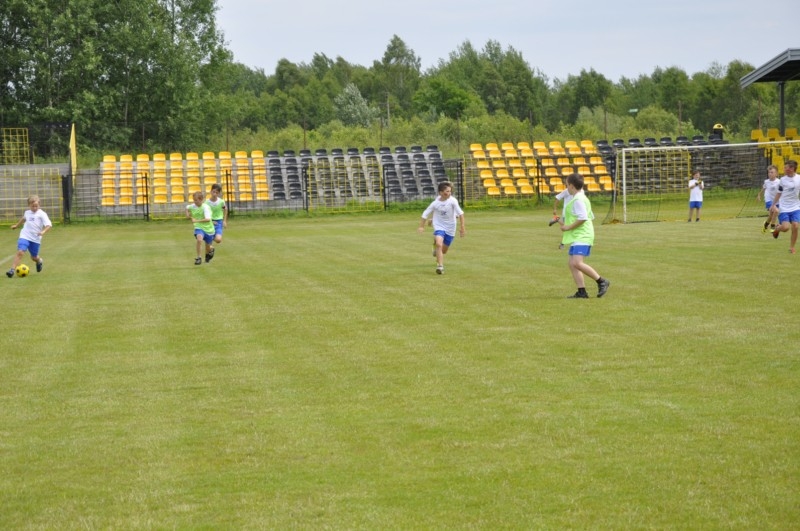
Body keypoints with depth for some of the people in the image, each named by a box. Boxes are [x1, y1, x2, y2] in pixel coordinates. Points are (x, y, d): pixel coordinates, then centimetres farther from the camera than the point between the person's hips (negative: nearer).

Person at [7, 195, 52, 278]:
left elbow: (49, 225, -16)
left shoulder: (42, 214, -7)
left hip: (35, 239, -2)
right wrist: (16, 225, 45)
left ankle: (39, 261, 48)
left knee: (34, 257, 11)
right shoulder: (27, 212, 9)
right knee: (20, 252, -19)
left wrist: (43, 231, -33)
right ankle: (12, 269, -19)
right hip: (24, 236, 2)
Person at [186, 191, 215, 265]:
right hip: (199, 228, 2)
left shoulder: (205, 207, -21)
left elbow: (208, 219, -33)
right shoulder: (192, 206, -7)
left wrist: (197, 220, -39)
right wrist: (188, 214, 2)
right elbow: (187, 207, 20)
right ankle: (198, 258, -21)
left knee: (208, 247, 14)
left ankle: (211, 250, 53)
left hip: (208, 228, -2)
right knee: (199, 239, -32)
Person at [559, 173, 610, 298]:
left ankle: (601, 281, -11)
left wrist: (568, 227, -15)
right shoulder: (582, 198, 20)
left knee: (577, 263, -20)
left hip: (582, 237, -11)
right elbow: (590, 217, 25)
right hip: (576, 237, 11)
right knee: (572, 264, 4)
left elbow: (582, 218, -23)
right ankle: (582, 292, 1)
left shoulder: (578, 200, -13)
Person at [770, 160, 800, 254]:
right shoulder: (783, 180, -3)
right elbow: (779, 193, 4)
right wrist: (774, 205, 2)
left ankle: (792, 247, 7)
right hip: (783, 208, -1)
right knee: (785, 227, -13)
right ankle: (777, 229, 24)